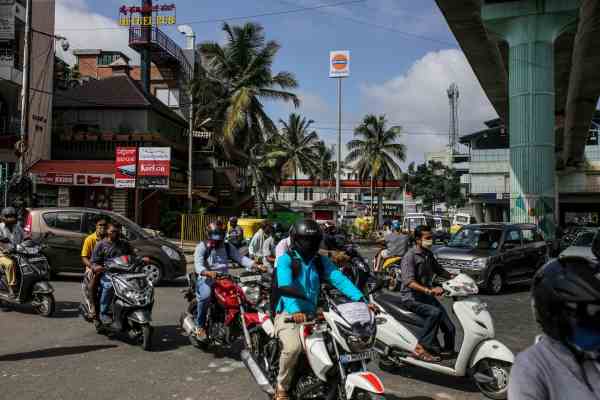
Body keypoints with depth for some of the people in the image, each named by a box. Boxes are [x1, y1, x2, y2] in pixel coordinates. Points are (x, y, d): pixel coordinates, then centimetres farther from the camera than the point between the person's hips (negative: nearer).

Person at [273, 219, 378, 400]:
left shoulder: (321, 261, 7)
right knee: (293, 347, -31)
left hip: (312, 314, 5)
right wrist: (295, 310, -44)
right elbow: (285, 286, -26)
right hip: (288, 314, -5)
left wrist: (361, 300, -22)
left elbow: (340, 279, -7)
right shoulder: (285, 260, -8)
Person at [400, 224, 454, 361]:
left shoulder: (428, 255, 11)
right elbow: (409, 282, -26)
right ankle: (420, 348, -25)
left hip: (426, 296, 8)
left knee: (449, 328, -5)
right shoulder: (410, 256, -15)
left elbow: (439, 270, 25)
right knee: (435, 312, -32)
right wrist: (429, 290, -38)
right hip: (411, 297, -8)